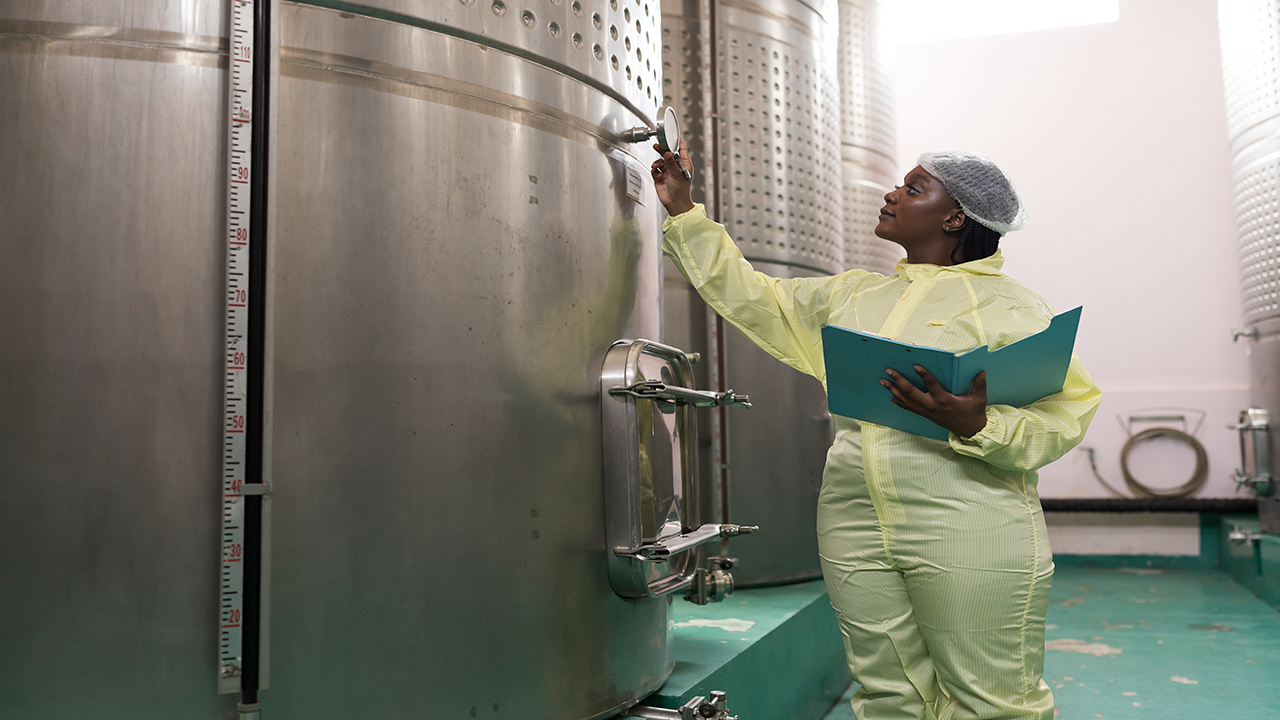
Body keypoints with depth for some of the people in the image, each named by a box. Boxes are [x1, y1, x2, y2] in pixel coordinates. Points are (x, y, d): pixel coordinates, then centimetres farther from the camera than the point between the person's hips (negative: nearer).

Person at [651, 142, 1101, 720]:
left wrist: (976, 424, -26)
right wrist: (683, 212, 23)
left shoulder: (1008, 304, 0)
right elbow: (749, 297, 22)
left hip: (969, 533, -5)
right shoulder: (851, 296, 18)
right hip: (856, 533, 5)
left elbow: (1067, 410, -7)